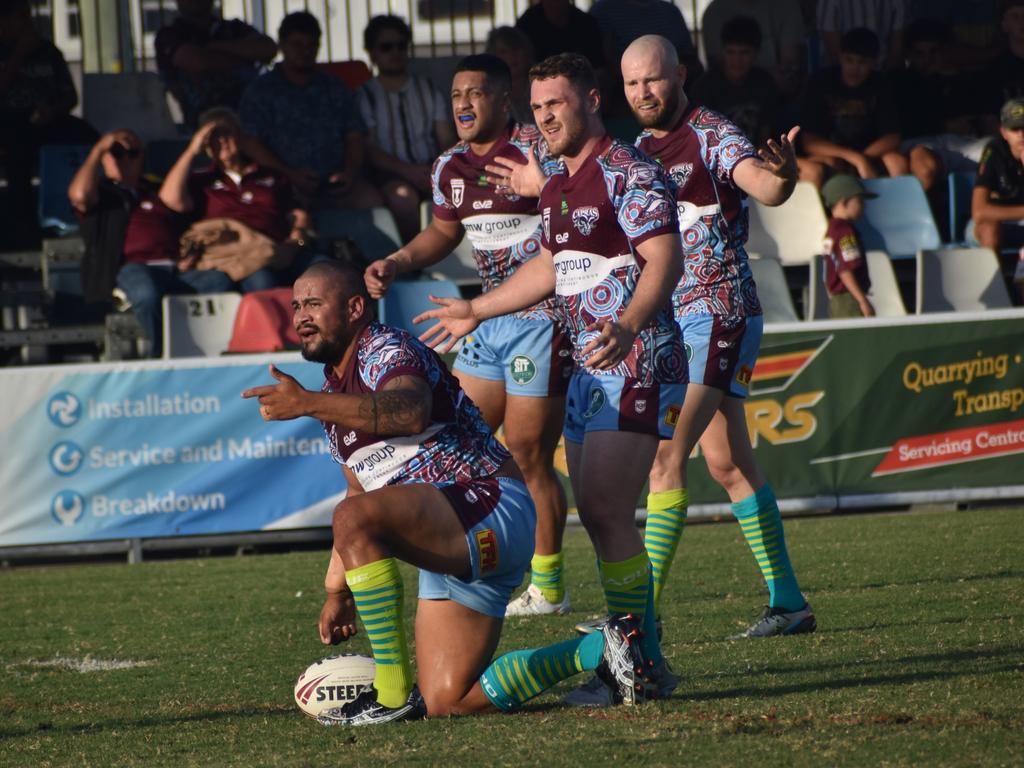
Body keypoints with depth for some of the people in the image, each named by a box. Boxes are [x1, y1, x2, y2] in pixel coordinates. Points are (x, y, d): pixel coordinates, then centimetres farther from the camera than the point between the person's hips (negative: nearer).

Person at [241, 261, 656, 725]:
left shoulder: (387, 351, -10)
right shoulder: (335, 394, 19)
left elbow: (411, 411, -35)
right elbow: (360, 491, 31)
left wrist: (308, 404, -43)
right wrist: (336, 589, 26)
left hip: (492, 511, -10)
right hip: (453, 553, 10)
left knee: (353, 517, -33)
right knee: (448, 702, 2)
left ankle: (394, 694, -29)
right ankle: (599, 651, 17)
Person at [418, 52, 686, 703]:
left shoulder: (629, 174, -12)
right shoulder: (558, 187, 17)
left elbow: (666, 260, -23)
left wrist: (628, 326, -39)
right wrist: (476, 311, 38)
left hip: (635, 362, -10)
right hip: (587, 368, 10)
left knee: (608, 513, -16)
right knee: (596, 515, 9)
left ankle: (640, 664, -11)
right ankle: (647, 658, 15)